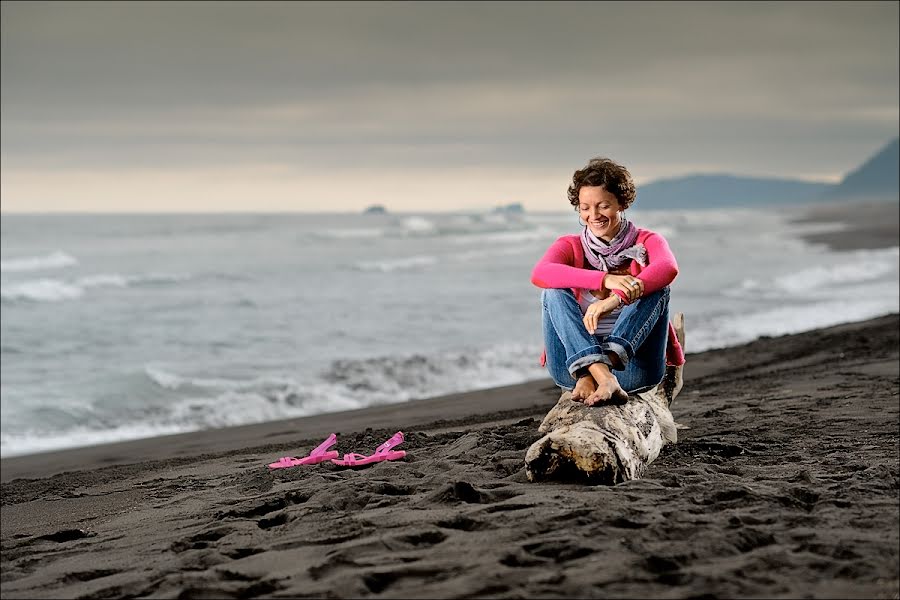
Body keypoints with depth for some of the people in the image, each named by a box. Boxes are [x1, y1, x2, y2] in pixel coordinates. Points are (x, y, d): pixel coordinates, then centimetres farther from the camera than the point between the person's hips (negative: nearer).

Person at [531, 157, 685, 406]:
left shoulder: (646, 242, 6)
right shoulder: (570, 246, 8)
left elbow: (668, 268, -21)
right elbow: (539, 273, -18)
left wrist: (616, 299, -39)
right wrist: (604, 279, -33)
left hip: (630, 365, -1)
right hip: (573, 364, 1)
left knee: (655, 287, -21)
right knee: (553, 290, -20)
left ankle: (590, 377, -41)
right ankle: (602, 377, -45)